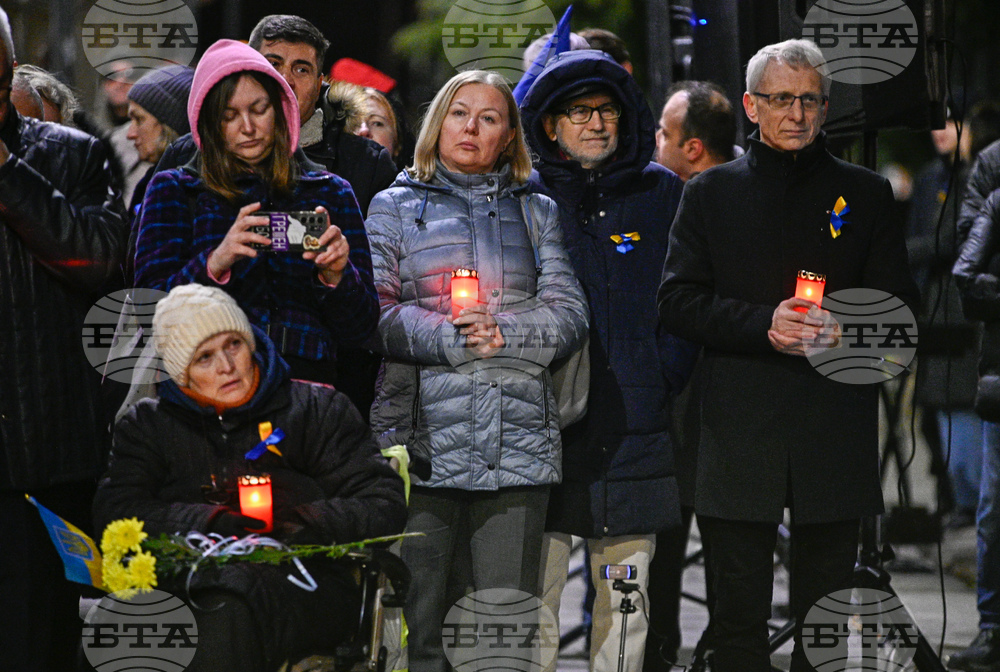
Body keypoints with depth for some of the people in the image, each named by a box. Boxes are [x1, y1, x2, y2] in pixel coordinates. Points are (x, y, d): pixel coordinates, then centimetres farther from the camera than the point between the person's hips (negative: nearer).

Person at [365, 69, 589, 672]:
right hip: (424, 435, -2)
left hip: (518, 440, 2)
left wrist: (503, 331, -10)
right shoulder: (396, 208, 12)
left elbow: (569, 315, 7)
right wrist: (453, 339, -13)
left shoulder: (536, 213, 18)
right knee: (419, 623, -5)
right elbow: (375, 313, -1)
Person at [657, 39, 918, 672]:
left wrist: (843, 328, -14)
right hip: (741, 434, 0)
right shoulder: (711, 193, 9)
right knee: (738, 617, 0)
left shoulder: (867, 193, 10)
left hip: (836, 429, 1)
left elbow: (898, 305, 8)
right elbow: (677, 302, 2)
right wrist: (763, 324, -13)